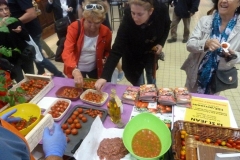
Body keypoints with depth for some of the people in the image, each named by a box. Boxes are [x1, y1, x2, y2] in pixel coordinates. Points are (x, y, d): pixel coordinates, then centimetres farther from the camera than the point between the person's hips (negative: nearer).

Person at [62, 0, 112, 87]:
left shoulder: (106, 32, -15)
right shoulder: (74, 27, -21)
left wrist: (106, 59, -18)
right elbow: (67, 52, -31)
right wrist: (75, 70, -48)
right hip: (76, 69, -1)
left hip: (95, 69, 2)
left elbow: (107, 51, 4)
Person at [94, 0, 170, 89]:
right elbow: (117, 50, -39)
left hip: (152, 52, 3)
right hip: (133, 57, -2)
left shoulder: (161, 10, -27)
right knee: (138, 86, 9)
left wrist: (161, 43, -18)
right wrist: (104, 76, -48)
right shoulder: (127, 21, -35)